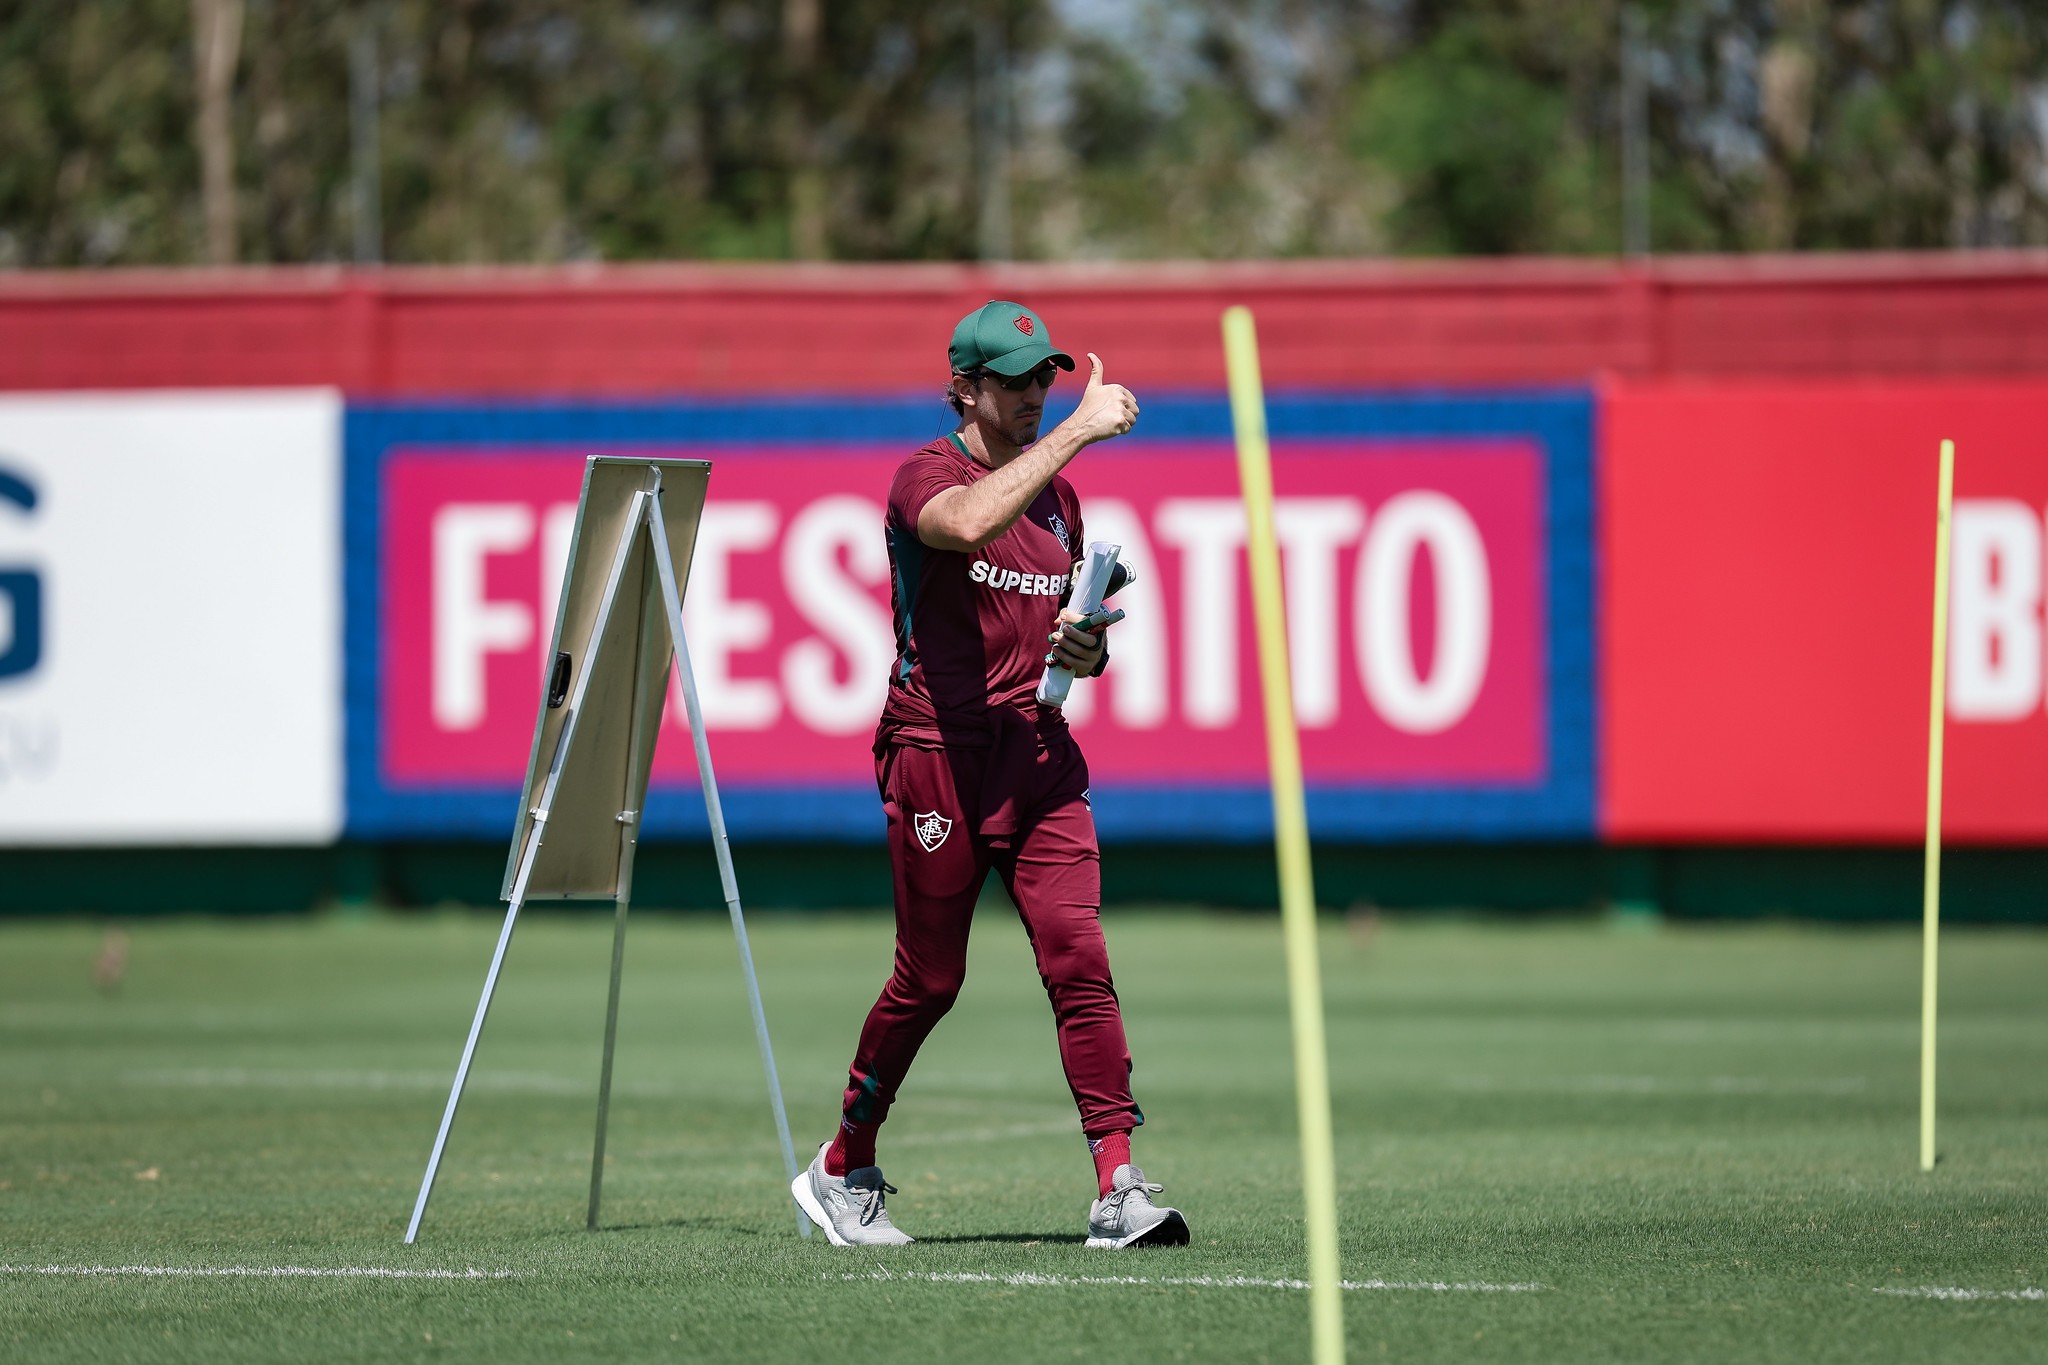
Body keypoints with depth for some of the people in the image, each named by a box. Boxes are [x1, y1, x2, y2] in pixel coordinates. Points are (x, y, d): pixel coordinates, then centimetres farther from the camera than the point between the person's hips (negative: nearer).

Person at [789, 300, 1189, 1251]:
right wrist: (1077, 431, -30)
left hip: (1038, 754, 5)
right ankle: (844, 1171, 22)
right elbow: (966, 525, -32)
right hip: (938, 754, -5)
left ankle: (1119, 1189, -14)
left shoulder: (1056, 494, 16)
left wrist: (1088, 653, 1)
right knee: (929, 979, 2)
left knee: (1080, 959, -9)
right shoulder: (924, 476, -6)